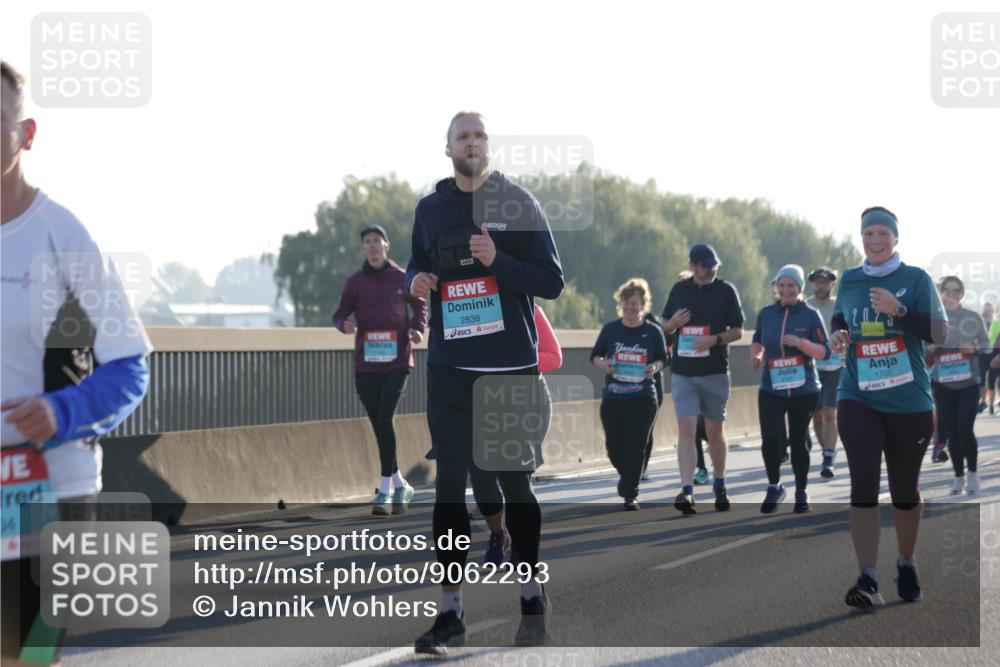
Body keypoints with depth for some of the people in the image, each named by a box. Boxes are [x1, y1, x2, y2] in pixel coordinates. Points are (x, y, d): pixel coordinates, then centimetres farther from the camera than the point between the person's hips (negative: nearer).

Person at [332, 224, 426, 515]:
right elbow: (340, 313, 8)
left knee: (385, 420, -15)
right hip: (366, 363, 3)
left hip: (397, 361, -2)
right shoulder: (355, 281, 5)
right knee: (378, 424, 7)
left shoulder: (402, 278, 3)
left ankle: (385, 490, -14)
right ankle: (400, 485, 23)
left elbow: (419, 306, 17)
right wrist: (344, 324, -15)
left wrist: (418, 328, -2)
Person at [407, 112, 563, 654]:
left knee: (514, 484, 6)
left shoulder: (517, 203, -1)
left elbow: (552, 281, -4)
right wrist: (416, 279, -2)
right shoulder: (430, 208, 9)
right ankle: (450, 613, 0)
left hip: (512, 366, -2)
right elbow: (418, 264, 22)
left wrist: (498, 260, -19)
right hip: (449, 368, 2)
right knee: (450, 484, -2)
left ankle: (533, 596, 24)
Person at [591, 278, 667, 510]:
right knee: (614, 446, 4)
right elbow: (595, 355, 9)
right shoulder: (610, 329, 2)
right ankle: (627, 475, 37)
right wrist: (602, 364, -13)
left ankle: (630, 494, 1)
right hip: (612, 397, 2)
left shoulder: (653, 332, 0)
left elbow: (663, 359, 11)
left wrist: (655, 367, -11)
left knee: (635, 446, -8)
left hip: (643, 398, -2)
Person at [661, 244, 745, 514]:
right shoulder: (679, 289, 7)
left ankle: (719, 486, 27)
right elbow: (665, 326, 16)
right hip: (682, 373, 1)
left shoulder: (726, 291, 0)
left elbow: (737, 331, 1)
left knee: (714, 432, 9)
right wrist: (673, 323, -7)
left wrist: (714, 339, -17)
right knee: (686, 429, -11)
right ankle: (687, 490, -18)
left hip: (715, 373, -1)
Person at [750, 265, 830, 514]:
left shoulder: (810, 315, -4)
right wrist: (755, 356, 0)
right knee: (771, 438, -15)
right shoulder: (766, 314, 4)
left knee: (797, 441, 7)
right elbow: (757, 340, 21)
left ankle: (801, 493, 24)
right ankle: (774, 486, 6)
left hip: (804, 390, -1)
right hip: (771, 390, 1)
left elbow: (825, 352, -6)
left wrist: (800, 343, -21)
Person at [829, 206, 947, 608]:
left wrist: (899, 310, -21)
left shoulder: (916, 279, -1)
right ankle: (867, 581, -15)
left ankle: (907, 566, 32)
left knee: (904, 491, 10)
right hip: (858, 398, 1)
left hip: (908, 402, -1)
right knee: (863, 488, -12)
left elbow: (940, 333, -7)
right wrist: (837, 336, 0)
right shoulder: (849, 281, 8)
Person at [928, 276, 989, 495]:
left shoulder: (973, 317, 1)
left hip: (969, 383, -1)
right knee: (951, 432, 4)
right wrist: (930, 348, -17)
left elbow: (986, 344, 7)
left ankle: (973, 471, 12)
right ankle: (958, 476, 18)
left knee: (965, 429, -11)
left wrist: (974, 348, -13)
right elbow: (921, 347, 5)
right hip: (943, 383, 1)